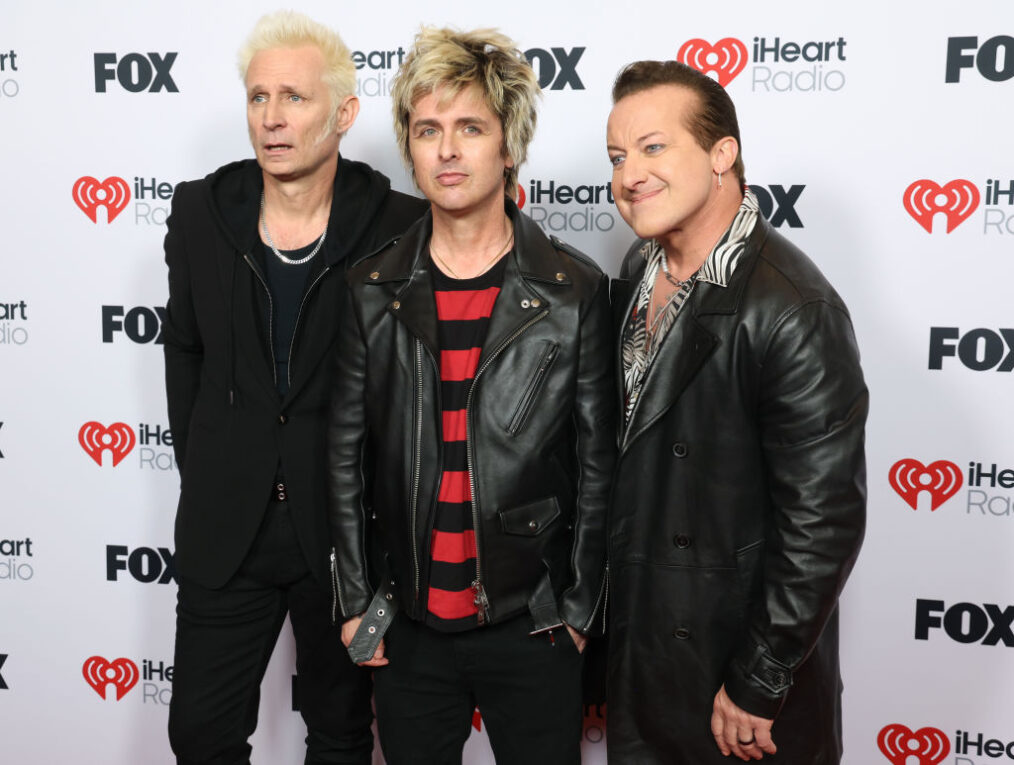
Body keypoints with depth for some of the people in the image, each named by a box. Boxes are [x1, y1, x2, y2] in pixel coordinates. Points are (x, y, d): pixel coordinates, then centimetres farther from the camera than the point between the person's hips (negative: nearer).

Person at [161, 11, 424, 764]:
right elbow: (185, 353, 9)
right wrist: (201, 473, 7)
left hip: (346, 526, -2)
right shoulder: (200, 210, -1)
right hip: (226, 525, 3)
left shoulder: (399, 226, -11)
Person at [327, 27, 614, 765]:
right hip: (410, 624, 2)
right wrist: (357, 601, 3)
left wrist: (578, 611, -4)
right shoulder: (372, 289, -1)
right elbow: (347, 456, 3)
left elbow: (597, 463, -4)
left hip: (533, 627, -2)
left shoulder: (577, 291, -7)